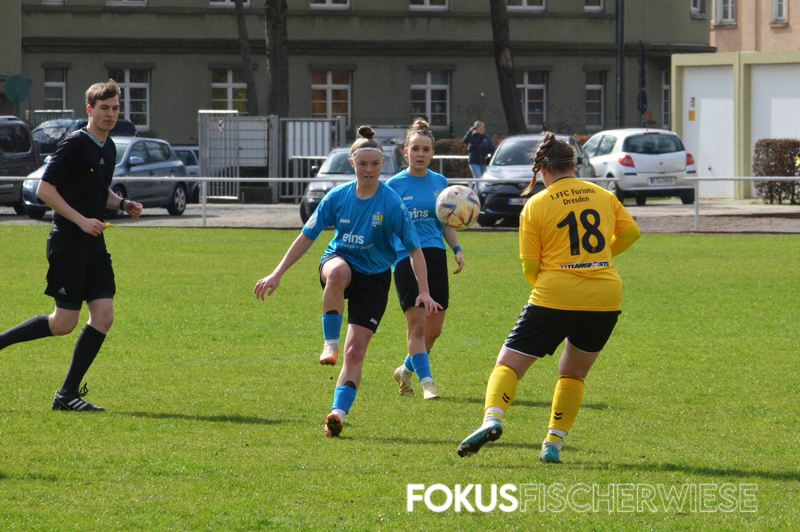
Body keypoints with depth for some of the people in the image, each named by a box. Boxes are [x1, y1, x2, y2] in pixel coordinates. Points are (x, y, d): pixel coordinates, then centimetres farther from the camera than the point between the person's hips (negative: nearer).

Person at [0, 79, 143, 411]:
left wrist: (122, 204, 9)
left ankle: (68, 395, 2)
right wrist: (82, 221, -19)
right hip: (68, 244, -8)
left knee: (104, 316, -2)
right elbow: (44, 189, -14)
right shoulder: (76, 144, -12)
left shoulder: (108, 148, 14)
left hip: (94, 245, 8)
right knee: (64, 324, -7)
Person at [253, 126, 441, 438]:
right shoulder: (337, 197, -4)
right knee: (339, 272, -40)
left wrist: (424, 292, -18)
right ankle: (330, 343, -30)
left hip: (374, 277, -1)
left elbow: (414, 249, -9)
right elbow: (307, 236, 3)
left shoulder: (392, 204, -11)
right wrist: (277, 274, -1)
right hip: (338, 259, 1)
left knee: (355, 352, -12)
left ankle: (338, 413, -11)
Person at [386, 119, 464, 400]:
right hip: (406, 257, -4)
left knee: (434, 329, 6)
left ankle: (406, 369, 28)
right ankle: (426, 382, -9)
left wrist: (457, 249, 4)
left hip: (435, 256, 4)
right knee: (417, 323, -14)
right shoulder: (395, 185, 1)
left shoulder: (440, 182, 11)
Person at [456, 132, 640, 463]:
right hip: (606, 298, 3)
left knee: (509, 364, 3)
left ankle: (492, 417, -22)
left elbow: (530, 267, 1)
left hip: (554, 297, -3)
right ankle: (554, 443, 9)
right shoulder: (603, 196, 9)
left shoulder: (536, 205, 0)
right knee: (573, 373, 20)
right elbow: (631, 232, 16)